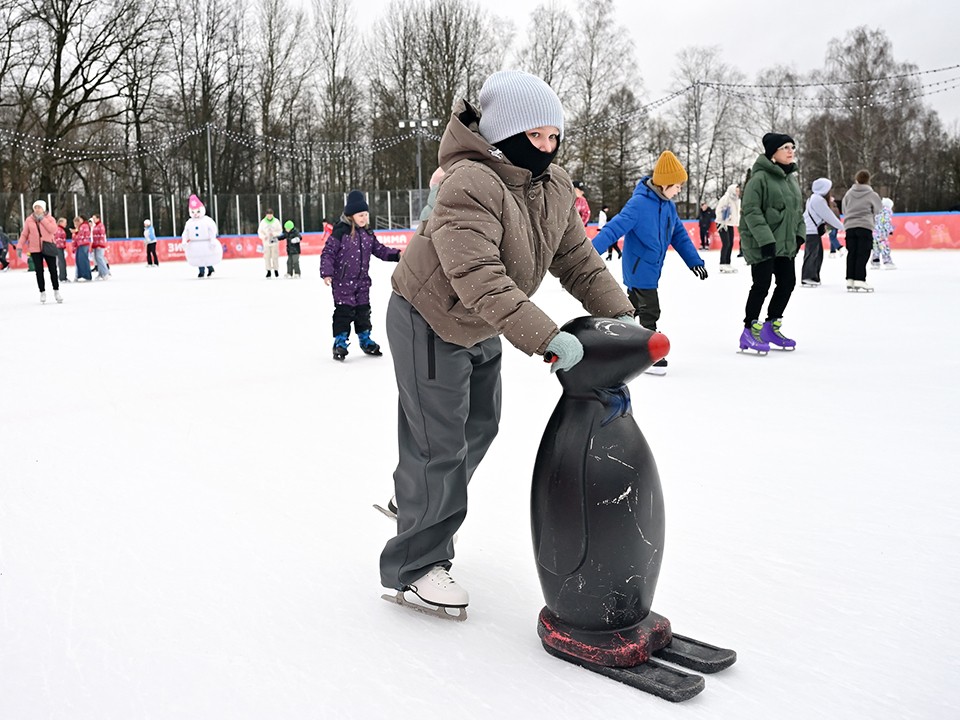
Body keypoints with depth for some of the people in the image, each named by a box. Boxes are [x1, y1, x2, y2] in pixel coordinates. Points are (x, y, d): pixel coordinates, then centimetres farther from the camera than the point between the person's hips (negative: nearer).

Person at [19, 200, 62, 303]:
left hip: (48, 248, -1)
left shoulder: (49, 219, 1)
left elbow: (53, 230, -17)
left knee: (53, 270, 2)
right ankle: (42, 292, 13)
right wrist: (20, 246, 1)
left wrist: (43, 219, -15)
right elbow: (24, 234, 8)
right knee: (39, 271, 3)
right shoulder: (29, 220, 5)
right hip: (35, 249, 1)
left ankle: (56, 291, 15)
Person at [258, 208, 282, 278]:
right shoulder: (263, 222, 1)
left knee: (275, 256, -1)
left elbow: (280, 230, 3)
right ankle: (268, 270, 8)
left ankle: (276, 270, 10)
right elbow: (259, 231, 5)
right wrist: (263, 236, -12)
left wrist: (274, 233, -14)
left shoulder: (276, 221, -1)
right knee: (267, 256, 0)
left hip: (274, 241, -1)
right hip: (266, 242, 1)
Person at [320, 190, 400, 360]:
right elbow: (328, 253, -14)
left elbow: (380, 250, 14)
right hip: (343, 281, -6)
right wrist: (327, 273, -22)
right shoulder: (340, 232, -14)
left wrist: (396, 255, 0)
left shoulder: (368, 234, 7)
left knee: (363, 310, 14)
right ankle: (340, 342, 6)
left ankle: (365, 340, 28)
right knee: (344, 311, -4)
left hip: (362, 281, 6)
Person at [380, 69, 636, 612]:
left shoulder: (555, 186, -5)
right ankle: (416, 564, 15)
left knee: (479, 428, 22)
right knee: (440, 445, -4)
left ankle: (420, 506, 48)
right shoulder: (470, 185, -31)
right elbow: (480, 281, -40)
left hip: (482, 329, 9)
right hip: (430, 323, -9)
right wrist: (547, 338, -45)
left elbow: (579, 260, 0)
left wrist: (619, 314, -12)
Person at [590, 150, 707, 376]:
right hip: (639, 268, -9)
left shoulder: (668, 205, 4)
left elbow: (679, 234, 12)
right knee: (649, 312, -3)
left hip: (651, 269, 9)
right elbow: (614, 228, -27)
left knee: (632, 307, 18)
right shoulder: (639, 203, -21)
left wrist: (694, 260, 9)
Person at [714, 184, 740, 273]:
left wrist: (737, 222, 15)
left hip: (730, 225, 8)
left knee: (731, 244, 8)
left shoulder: (737, 200, 10)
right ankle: (722, 265, -10)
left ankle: (727, 264, 16)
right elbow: (719, 210, -16)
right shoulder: (725, 198, -14)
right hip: (723, 224, -8)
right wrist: (722, 222, -18)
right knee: (726, 243, -13)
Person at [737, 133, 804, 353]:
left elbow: (798, 210, 22)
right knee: (762, 285, -6)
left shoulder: (791, 178, 14)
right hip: (760, 243, -8)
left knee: (788, 282, 9)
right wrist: (765, 239, -23)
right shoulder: (760, 178, -13)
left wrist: (799, 234, 9)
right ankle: (750, 331, 7)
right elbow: (751, 211, -18)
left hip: (785, 243, 9)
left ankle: (771, 327, 23)